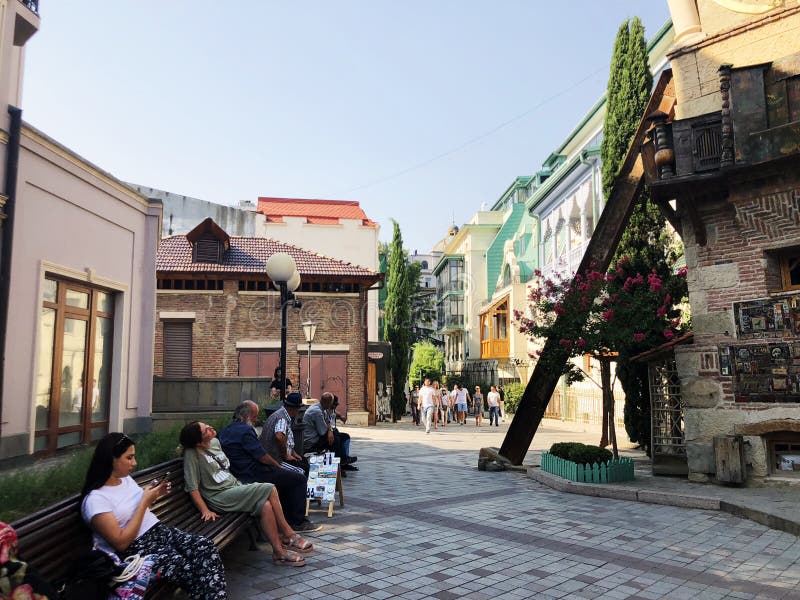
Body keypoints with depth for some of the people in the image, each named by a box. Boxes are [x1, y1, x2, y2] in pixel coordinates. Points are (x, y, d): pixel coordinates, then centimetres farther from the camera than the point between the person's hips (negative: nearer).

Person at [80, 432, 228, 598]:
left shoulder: (126, 478, 11)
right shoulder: (95, 499, -13)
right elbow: (121, 543, -19)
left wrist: (154, 495, 7)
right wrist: (144, 502, -16)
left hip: (159, 530, 7)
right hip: (136, 548, -7)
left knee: (205, 547, -21)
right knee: (189, 570, -32)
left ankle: (217, 596, -25)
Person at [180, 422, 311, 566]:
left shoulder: (214, 442, 10)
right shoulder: (192, 454, -13)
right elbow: (192, 488, -16)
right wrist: (205, 511, -23)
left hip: (235, 485, 7)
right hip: (220, 497, -7)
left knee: (265, 505, -20)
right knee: (269, 489, -22)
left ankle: (279, 552, -13)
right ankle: (288, 534, -9)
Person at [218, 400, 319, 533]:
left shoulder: (226, 430, 12)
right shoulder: (245, 430, -19)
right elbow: (261, 455, -20)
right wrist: (277, 465, -3)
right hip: (255, 474, -11)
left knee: (287, 476, 26)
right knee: (300, 479, -4)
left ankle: (288, 518, 25)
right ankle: (298, 522, 1)